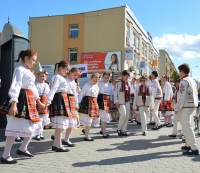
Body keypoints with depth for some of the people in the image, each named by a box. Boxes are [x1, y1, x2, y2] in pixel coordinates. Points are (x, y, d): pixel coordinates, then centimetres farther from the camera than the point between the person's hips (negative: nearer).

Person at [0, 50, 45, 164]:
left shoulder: (30, 72, 19)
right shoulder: (20, 70, -10)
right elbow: (15, 87, -18)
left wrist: (39, 103, 27)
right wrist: (13, 104, -27)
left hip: (30, 101, 10)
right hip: (21, 100, -10)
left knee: (33, 125, 15)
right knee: (15, 127, -8)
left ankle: (23, 149, 28)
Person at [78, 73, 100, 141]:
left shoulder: (97, 87, 14)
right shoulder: (87, 85, -6)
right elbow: (81, 94, -9)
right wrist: (78, 103, -13)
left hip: (95, 103, 8)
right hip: (87, 102, -7)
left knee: (96, 119, 8)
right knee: (88, 119, -3)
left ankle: (85, 130, 30)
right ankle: (86, 136, 8)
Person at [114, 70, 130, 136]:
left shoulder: (128, 83, 11)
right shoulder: (118, 83, -8)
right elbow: (115, 93, -10)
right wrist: (116, 102, -14)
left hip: (127, 102, 7)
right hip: (121, 102, -7)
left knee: (127, 116, 5)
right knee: (123, 115, -14)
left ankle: (123, 130, 14)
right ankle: (119, 129, 6)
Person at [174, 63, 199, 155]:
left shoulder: (184, 81, -12)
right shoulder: (193, 81, 16)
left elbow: (182, 97, -18)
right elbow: (196, 95, 18)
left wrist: (176, 108, -11)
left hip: (186, 107, -9)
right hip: (193, 106, 9)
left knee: (187, 127, -7)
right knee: (186, 126, 19)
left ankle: (194, 149, -8)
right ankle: (189, 144, 25)